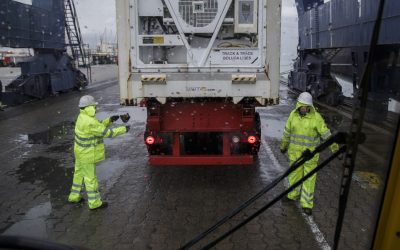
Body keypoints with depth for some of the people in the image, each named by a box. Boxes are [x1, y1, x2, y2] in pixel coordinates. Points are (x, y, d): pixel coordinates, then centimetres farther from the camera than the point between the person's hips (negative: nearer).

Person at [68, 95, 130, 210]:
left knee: (79, 174, 23)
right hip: (87, 155, -10)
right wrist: (123, 129, -17)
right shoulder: (89, 122, -29)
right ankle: (94, 202, 16)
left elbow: (99, 127, 11)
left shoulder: (83, 117, 2)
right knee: (90, 178, 3)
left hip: (81, 152, 10)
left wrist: (110, 120, -2)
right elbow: (107, 132, -26)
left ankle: (74, 196, 39)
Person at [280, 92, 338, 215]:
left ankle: (307, 204, 14)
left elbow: (326, 133, -15)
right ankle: (294, 195, 41)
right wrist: (283, 145, 17)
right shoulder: (293, 114, -5)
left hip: (310, 152, -3)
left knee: (309, 178, 4)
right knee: (295, 173, 18)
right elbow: (287, 132, 6)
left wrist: (335, 148, -18)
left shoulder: (316, 117, -17)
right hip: (295, 151, 3)